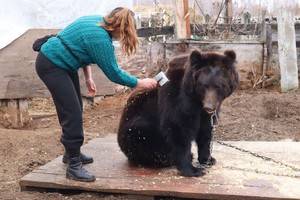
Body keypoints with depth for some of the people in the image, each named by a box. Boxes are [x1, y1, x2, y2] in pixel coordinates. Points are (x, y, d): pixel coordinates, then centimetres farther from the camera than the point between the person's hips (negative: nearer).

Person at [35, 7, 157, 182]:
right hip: (51, 65, -10)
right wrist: (141, 83, -10)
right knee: (72, 114, -13)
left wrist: (88, 77, 12)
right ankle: (74, 166, -6)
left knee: (75, 109, 15)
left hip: (61, 63, 11)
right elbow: (113, 73, -20)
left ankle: (71, 153, 30)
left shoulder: (98, 22, 2)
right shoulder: (100, 38, -26)